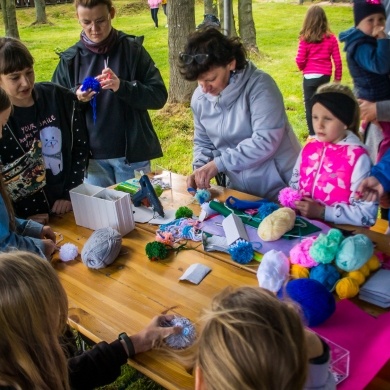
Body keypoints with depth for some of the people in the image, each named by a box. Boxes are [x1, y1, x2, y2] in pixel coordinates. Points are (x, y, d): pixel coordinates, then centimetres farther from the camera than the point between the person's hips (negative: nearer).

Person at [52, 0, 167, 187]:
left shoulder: (132, 49, -3)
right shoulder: (70, 59, 2)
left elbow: (159, 96, -8)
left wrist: (122, 87, -23)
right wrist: (75, 98, -17)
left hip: (132, 152, -1)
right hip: (91, 155, 2)